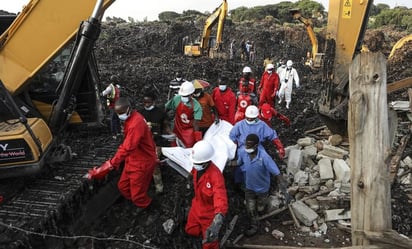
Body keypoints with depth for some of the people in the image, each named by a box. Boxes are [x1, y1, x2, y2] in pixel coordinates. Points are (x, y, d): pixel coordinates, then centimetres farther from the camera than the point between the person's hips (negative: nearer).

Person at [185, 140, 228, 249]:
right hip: (197, 206, 6)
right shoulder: (197, 167, -17)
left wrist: (217, 222, -69)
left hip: (209, 211, -6)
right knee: (190, 230, 25)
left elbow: (221, 199, -54)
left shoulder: (215, 175, -41)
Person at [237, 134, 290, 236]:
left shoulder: (264, 157, -37)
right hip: (249, 187, 2)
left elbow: (276, 173, -33)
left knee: (260, 209, 22)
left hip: (262, 188, -2)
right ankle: (253, 227, 39)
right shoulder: (242, 152, -24)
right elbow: (238, 164, -1)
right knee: (250, 209, 11)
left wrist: (284, 190, -36)